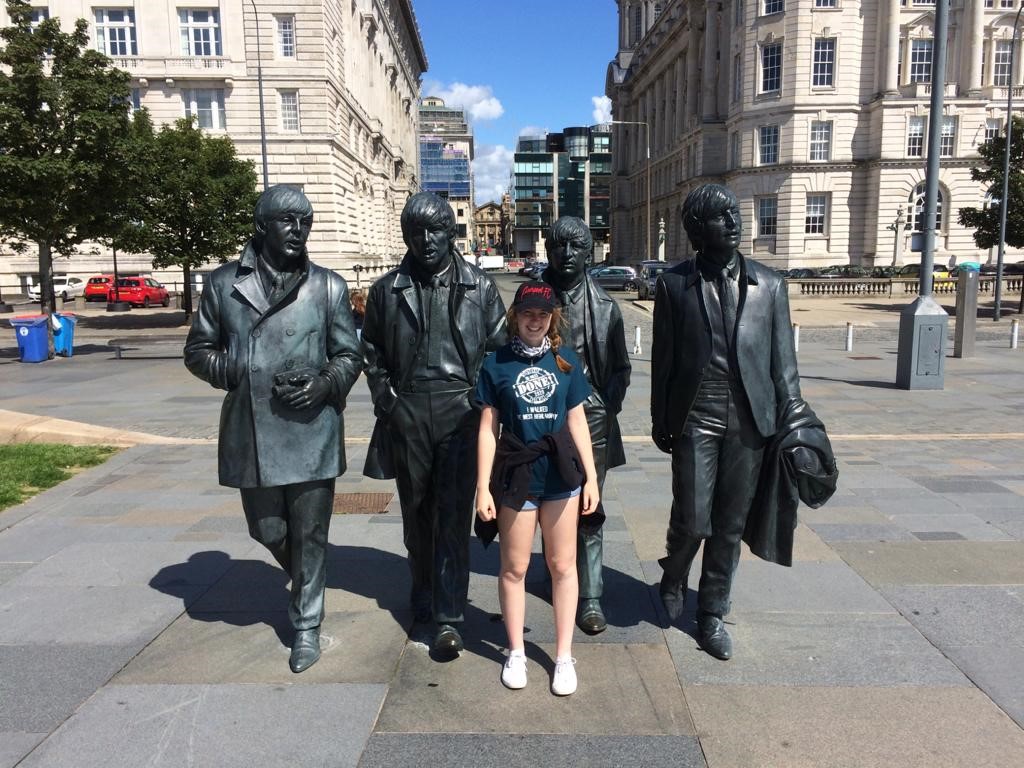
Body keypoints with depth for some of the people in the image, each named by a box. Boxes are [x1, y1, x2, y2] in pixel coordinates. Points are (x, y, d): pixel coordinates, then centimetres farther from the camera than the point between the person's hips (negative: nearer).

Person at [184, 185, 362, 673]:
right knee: (267, 530, 16)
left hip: (312, 432, -1)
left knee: (309, 534, 6)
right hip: (252, 433, 2)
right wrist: (240, 372, -9)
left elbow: (349, 355, 7)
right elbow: (198, 351, 9)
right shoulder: (225, 283, 4)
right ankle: (303, 583, 47)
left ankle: (307, 624, 26)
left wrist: (326, 383, -13)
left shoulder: (328, 287, 3)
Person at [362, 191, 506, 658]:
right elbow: (372, 351, 14)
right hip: (407, 418, 2)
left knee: (454, 516, -4)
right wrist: (384, 398, 4)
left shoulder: (479, 287, 3)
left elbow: (498, 348, 6)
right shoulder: (388, 289, 7)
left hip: (461, 414, -2)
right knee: (416, 510, 15)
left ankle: (448, 618, 2)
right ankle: (423, 588, 37)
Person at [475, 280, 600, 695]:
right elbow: (488, 428, -1)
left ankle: (564, 655, 24)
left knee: (563, 566, 10)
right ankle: (516, 651, 28)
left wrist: (591, 477, 3)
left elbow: (577, 421, 6)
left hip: (561, 474, 2)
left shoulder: (566, 360, 4)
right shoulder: (496, 363, -1)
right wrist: (483, 487, -4)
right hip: (516, 476, -1)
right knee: (514, 568, 10)